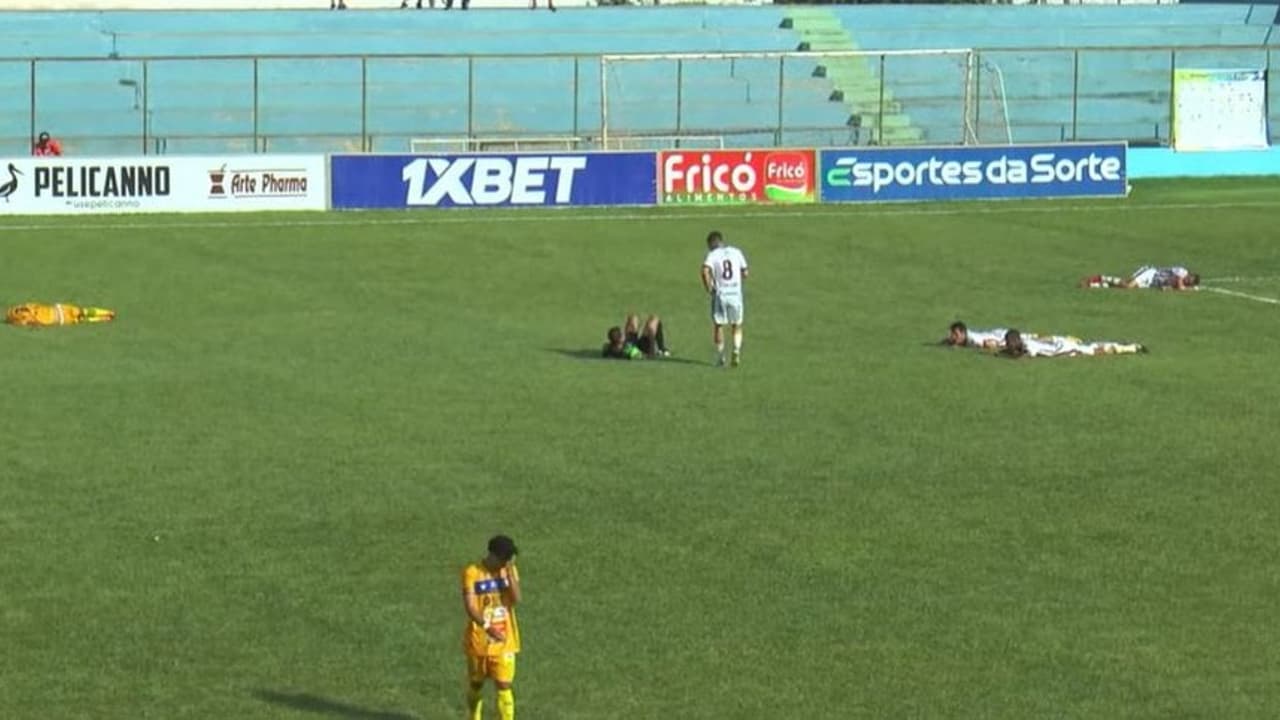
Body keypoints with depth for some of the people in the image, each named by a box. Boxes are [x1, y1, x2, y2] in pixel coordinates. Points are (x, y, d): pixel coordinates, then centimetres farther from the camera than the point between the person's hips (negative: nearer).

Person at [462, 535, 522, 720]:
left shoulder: (510, 570, 0)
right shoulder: (472, 572, -12)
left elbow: (516, 600, -14)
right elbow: (470, 606, -20)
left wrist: (509, 572, -22)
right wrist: (487, 626, -36)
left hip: (504, 642, 1)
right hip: (478, 641, -1)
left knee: (504, 687, -7)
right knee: (476, 686, 16)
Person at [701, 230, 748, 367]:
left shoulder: (713, 255, -3)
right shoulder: (736, 252, 7)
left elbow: (705, 271, -20)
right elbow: (745, 273, 8)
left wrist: (708, 288, -9)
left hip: (720, 294, -2)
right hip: (736, 293, 2)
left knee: (718, 325, 11)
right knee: (737, 326, 14)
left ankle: (720, 356, 9)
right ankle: (737, 350, -7)